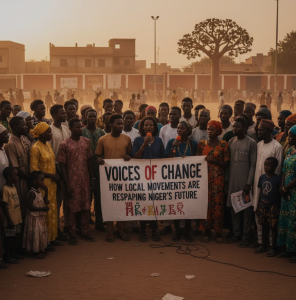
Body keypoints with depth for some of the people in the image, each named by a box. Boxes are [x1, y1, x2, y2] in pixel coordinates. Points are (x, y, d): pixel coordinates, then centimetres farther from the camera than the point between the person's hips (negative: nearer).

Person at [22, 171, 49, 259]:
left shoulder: (39, 191, 7)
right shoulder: (32, 193, -20)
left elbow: (43, 202, 19)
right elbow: (30, 206, -25)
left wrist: (46, 192, 6)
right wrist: (42, 208, -26)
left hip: (41, 216, 9)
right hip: (34, 217, -9)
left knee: (42, 233, 16)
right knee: (36, 234, -1)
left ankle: (41, 250, 26)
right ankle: (36, 251, 10)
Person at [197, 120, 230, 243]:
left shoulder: (223, 144, 2)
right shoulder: (202, 144, 9)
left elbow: (226, 164, -1)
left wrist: (214, 160, -14)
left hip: (217, 179, -2)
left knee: (217, 204, -3)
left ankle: (218, 232, 7)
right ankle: (206, 231, 10)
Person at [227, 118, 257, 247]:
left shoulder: (251, 143, -7)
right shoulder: (231, 142, 8)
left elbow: (253, 165, -8)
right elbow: (228, 162, 11)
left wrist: (249, 183, -12)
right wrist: (227, 180, 9)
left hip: (245, 182, -5)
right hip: (232, 181, 5)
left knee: (246, 209, 1)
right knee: (233, 207, 10)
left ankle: (246, 236, 9)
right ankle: (236, 234, 21)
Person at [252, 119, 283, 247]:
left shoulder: (277, 147, -10)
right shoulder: (259, 144, 8)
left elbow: (278, 169, -9)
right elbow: (256, 163, 11)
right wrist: (254, 182, 7)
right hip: (258, 182, 6)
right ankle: (260, 239, 21)